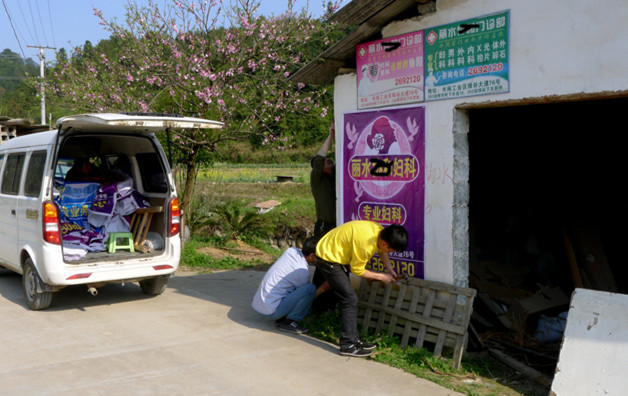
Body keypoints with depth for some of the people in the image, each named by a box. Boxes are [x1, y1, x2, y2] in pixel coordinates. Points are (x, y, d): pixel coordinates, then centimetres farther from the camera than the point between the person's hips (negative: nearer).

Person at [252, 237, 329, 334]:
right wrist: (324, 287, 9)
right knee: (310, 289, -18)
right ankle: (288, 322, -5)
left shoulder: (291, 250, 2)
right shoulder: (303, 272, -17)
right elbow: (308, 294, -1)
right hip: (271, 310, -9)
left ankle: (281, 318, 15)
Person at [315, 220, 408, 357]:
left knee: (349, 299, 13)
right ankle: (348, 345, -5)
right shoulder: (366, 243, -34)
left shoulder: (380, 231, -7)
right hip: (328, 259, -10)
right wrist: (381, 276, -9)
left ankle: (352, 339, 21)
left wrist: (390, 269, 8)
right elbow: (357, 270, -18)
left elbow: (381, 251, 18)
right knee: (350, 300, -10)